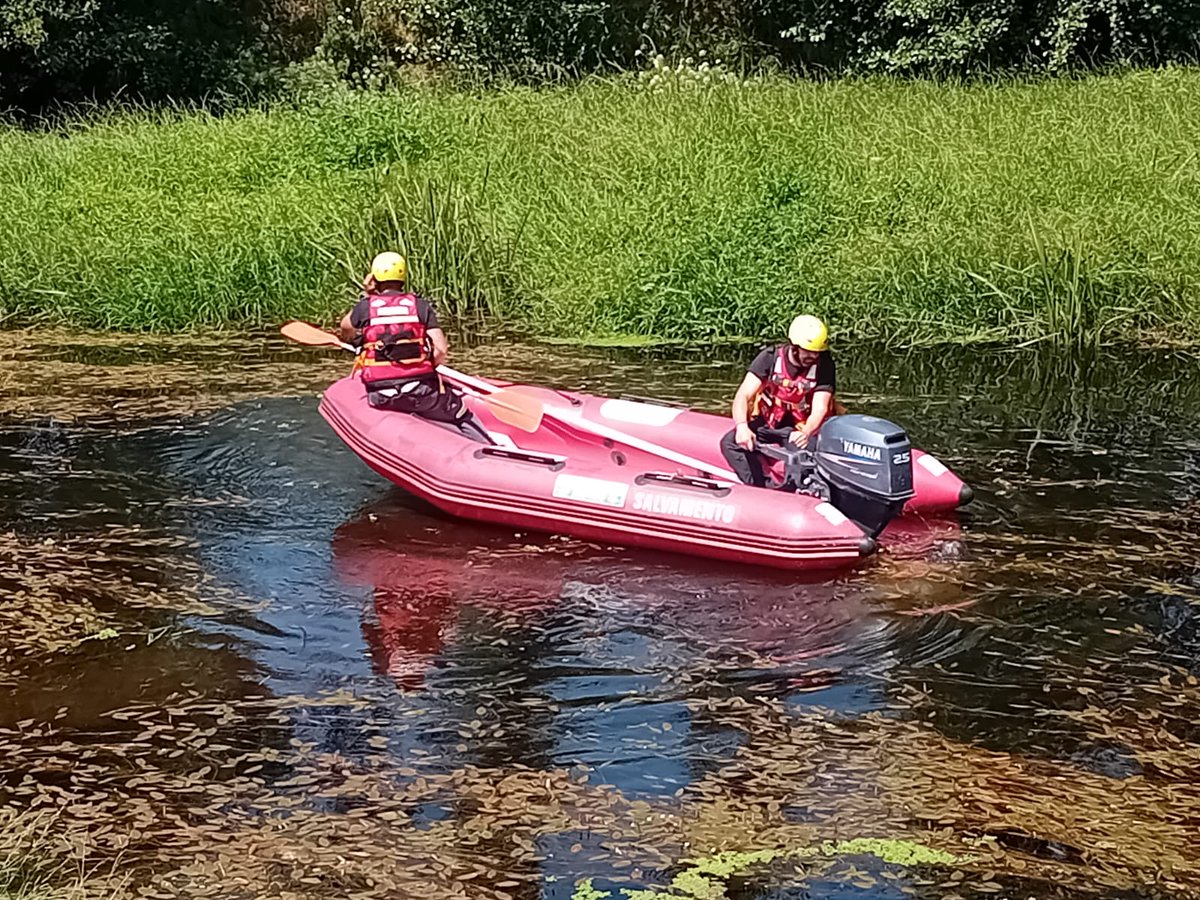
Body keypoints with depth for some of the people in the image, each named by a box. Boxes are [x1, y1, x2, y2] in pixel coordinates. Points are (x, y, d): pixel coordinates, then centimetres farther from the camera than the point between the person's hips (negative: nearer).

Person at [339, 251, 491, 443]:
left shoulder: (365, 307, 4)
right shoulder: (421, 305, 4)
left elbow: (346, 330, 26)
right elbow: (441, 350, -4)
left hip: (380, 397, 0)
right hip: (420, 389, 0)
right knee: (463, 418, 14)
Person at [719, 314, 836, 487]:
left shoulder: (823, 365, -13)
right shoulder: (770, 357, -11)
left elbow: (819, 409, -20)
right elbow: (743, 395, -17)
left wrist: (806, 433, -43)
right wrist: (742, 426, -37)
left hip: (800, 427, -2)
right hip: (766, 421, 2)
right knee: (730, 442, -22)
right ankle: (758, 488, -25)